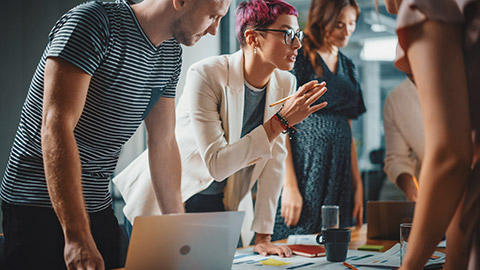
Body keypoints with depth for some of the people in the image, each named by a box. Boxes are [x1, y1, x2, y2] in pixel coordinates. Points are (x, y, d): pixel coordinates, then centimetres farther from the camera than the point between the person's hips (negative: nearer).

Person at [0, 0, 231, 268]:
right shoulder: (94, 23, -19)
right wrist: (77, 235, -34)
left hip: (99, 206, 7)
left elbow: (164, 143, 9)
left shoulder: (171, 53, 6)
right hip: (39, 207, -7)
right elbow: (56, 128, -27)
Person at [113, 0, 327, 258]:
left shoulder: (285, 84, -8)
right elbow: (216, 164, -31)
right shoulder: (206, 75, -25)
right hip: (167, 199, -4)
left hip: (223, 206, 5)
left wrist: (263, 237, -6)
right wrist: (281, 121, -33)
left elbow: (274, 161, -4)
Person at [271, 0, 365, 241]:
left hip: (338, 174, 7)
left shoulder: (347, 67, 17)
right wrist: (290, 185, -17)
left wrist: (357, 185, 14)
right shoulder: (299, 59, -5)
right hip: (304, 167, -7)